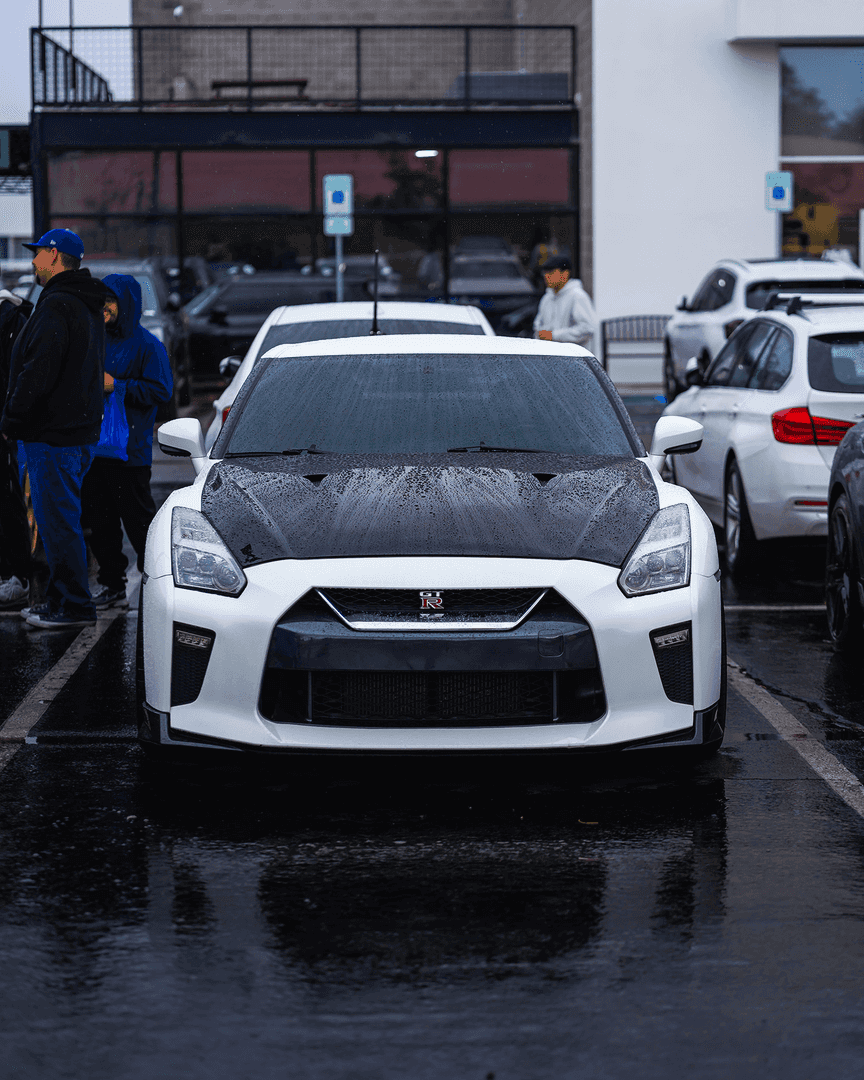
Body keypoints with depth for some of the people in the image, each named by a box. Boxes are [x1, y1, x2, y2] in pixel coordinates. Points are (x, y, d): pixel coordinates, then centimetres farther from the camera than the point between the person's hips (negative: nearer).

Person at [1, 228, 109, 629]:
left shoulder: (57, 306, -16)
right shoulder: (87, 306, 17)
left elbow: (38, 371, -22)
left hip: (53, 433, -10)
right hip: (79, 429, 10)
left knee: (57, 521, -6)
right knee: (60, 519, 16)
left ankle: (73, 606, -4)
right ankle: (61, 599, 22)